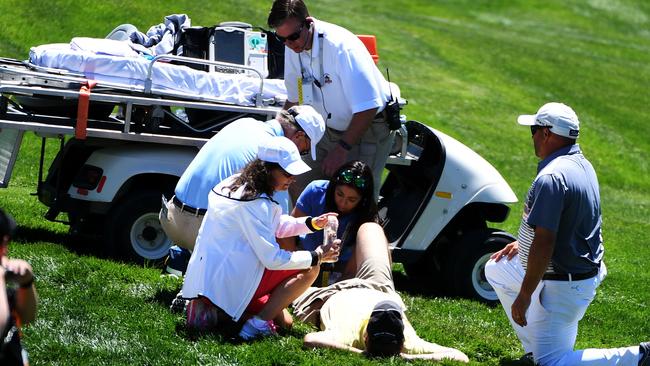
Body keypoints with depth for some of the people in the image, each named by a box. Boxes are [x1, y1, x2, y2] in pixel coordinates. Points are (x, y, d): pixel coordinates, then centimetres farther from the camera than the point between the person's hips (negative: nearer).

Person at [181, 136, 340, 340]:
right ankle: (257, 325, -10)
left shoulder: (238, 184, 11)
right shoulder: (255, 204, -20)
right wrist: (317, 256, -9)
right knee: (309, 270, -5)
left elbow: (276, 225, 25)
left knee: (284, 321, 19)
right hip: (227, 283, -10)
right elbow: (272, 258, -20)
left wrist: (312, 223, 10)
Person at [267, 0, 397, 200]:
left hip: (368, 129, -7)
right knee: (300, 188, 0)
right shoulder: (294, 48, -6)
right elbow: (294, 99, 12)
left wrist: (342, 149, -26)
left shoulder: (341, 46, -28)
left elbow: (368, 108, -28)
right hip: (330, 130, 7)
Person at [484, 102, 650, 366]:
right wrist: (521, 243, 23)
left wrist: (524, 296, -21)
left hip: (566, 284, -10)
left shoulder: (551, 178, -26)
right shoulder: (582, 164, 5)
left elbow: (544, 245, -28)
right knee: (496, 269, 25)